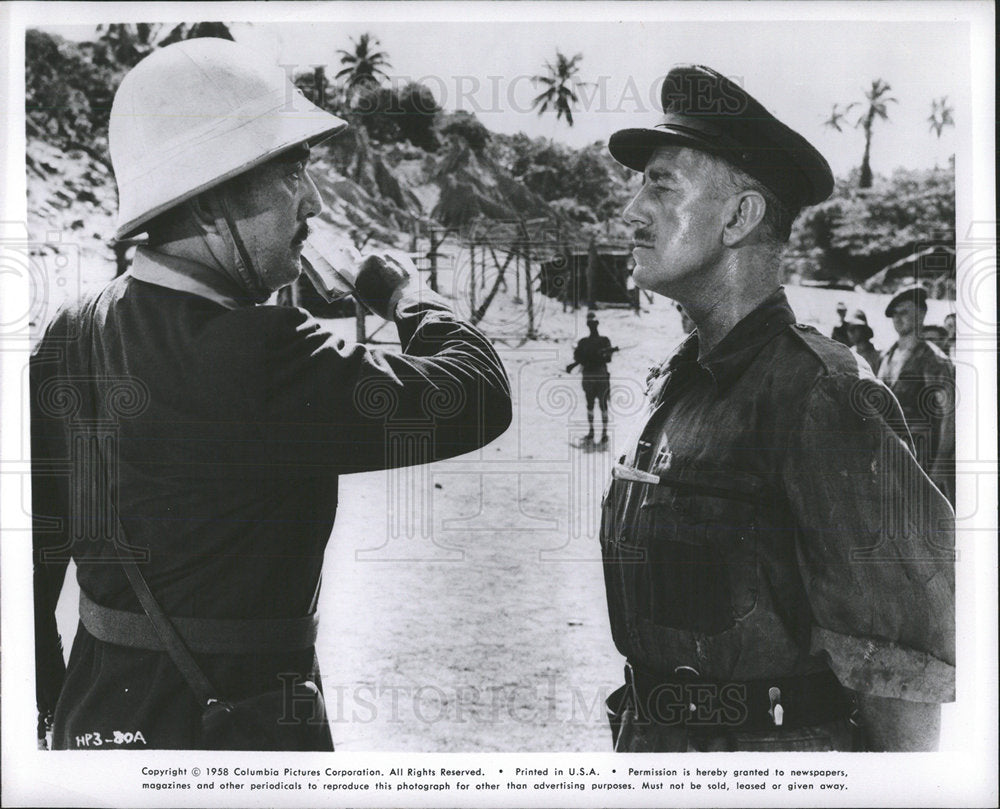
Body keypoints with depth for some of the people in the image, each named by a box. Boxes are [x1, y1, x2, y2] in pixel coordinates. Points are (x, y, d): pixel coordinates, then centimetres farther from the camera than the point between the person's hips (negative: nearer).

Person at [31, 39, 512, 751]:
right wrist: (404, 292, -4)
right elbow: (479, 396, -24)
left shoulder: (72, 335, 0)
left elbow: (32, 544, 6)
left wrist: (45, 709, 18)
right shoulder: (258, 354, -26)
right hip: (228, 730, -8)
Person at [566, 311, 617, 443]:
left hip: (601, 376, -3)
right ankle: (591, 431, 14)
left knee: (603, 404, -6)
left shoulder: (604, 340, 2)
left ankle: (604, 432, -4)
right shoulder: (583, 342, 11)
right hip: (588, 376, 3)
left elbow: (608, 358, -11)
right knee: (590, 404, 7)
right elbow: (578, 356, -1)